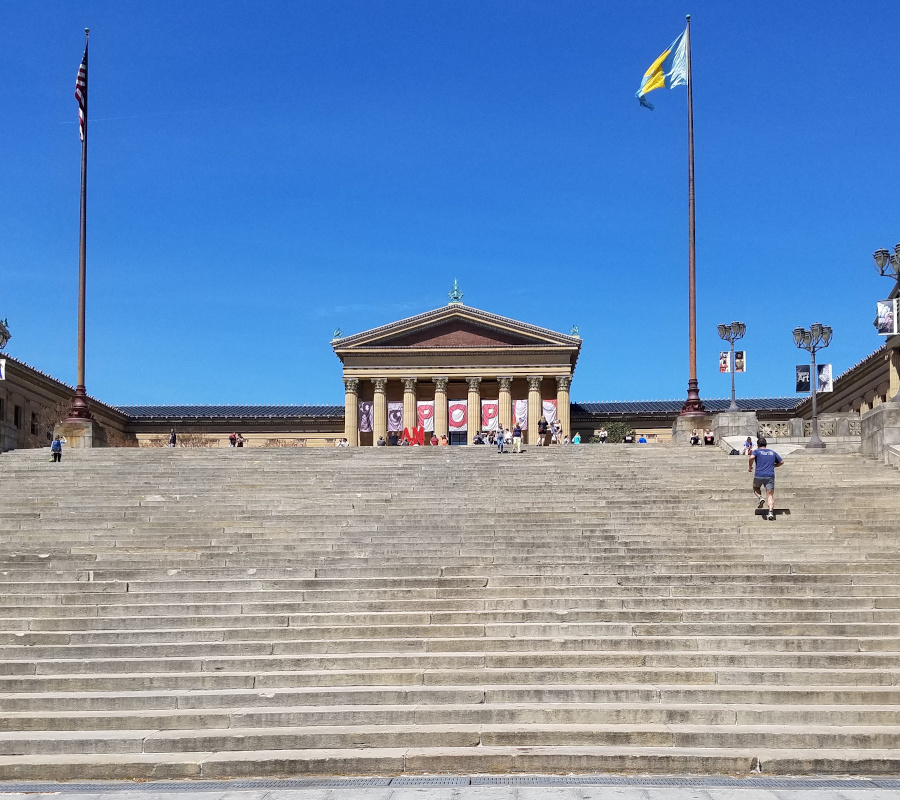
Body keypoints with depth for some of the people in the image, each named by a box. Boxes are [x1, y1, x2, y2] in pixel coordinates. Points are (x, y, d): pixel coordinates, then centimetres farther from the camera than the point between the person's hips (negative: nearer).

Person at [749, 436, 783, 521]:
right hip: (770, 476, 2)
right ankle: (771, 512, -19)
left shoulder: (756, 451, 6)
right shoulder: (772, 452, 17)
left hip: (759, 475, -2)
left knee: (756, 488, 28)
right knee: (770, 495, 0)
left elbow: (752, 457, -16)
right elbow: (781, 461, 20)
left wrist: (750, 467, -2)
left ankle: (760, 497, -2)